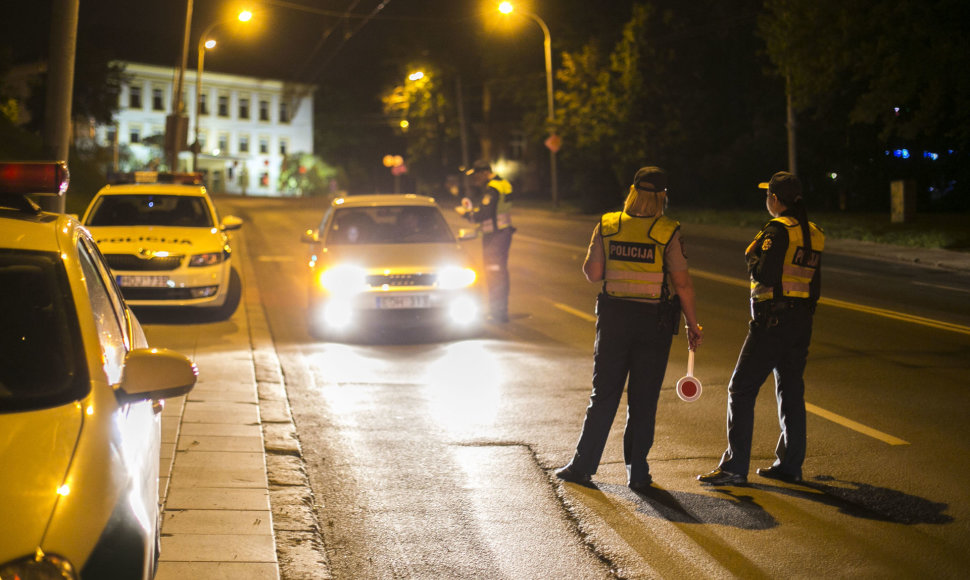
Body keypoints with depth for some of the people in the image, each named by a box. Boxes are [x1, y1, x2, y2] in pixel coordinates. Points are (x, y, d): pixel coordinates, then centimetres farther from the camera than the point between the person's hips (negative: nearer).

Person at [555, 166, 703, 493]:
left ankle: (582, 465, 14)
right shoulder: (668, 233, -9)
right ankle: (638, 474, 10)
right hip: (654, 322, -2)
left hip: (613, 318, 2)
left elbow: (592, 273, 0)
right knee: (643, 401, 7)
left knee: (604, 395, 12)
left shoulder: (607, 226, -3)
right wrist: (692, 325, -1)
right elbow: (682, 283, -9)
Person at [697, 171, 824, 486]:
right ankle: (790, 463, 19)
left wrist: (752, 256, -2)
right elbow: (814, 285, 15)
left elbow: (765, 274, -23)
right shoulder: (812, 234, 11)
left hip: (772, 321, -8)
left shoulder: (778, 230, -13)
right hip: (802, 320, 8)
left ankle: (735, 466, -6)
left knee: (741, 390, -4)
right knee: (791, 391, 15)